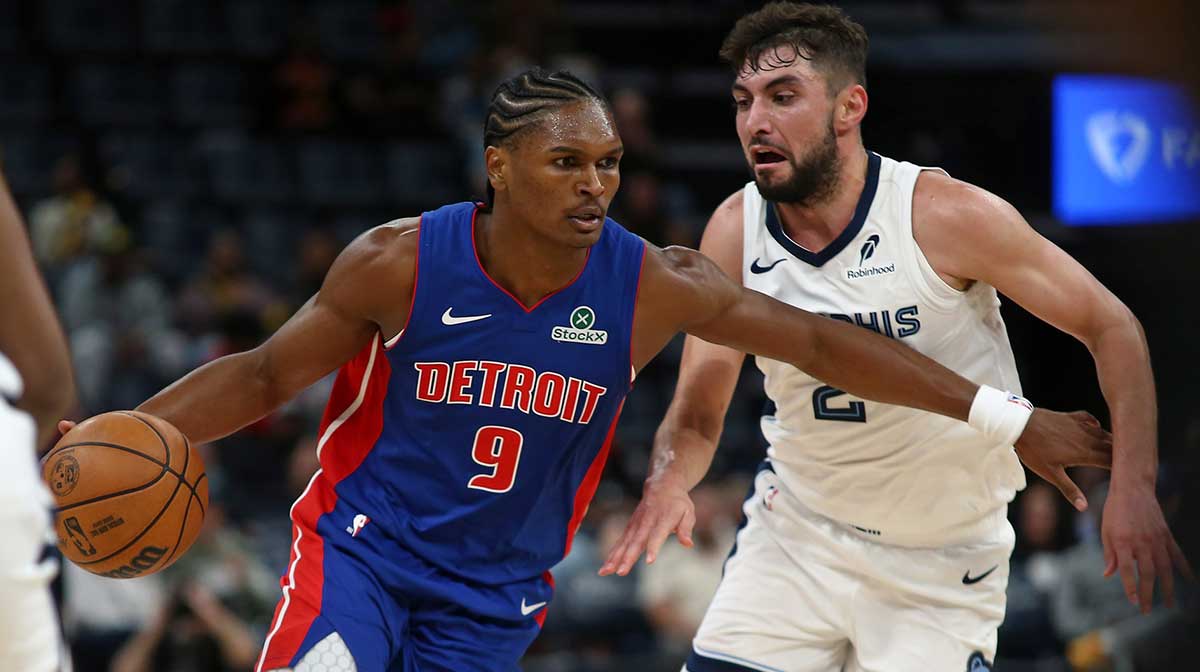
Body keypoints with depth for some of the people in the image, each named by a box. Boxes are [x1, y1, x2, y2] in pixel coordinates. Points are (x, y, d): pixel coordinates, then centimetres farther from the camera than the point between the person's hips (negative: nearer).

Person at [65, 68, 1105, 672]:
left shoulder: (654, 286, -12)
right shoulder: (400, 264, -16)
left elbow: (821, 343, -6)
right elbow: (264, 377, -5)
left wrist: (1011, 419, -5)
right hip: (364, 544, -2)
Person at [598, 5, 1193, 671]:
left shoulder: (945, 214, -19)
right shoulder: (734, 233, -8)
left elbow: (1111, 326, -12)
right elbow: (695, 415, -1)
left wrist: (1133, 488, -24)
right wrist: (666, 483, -24)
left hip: (944, 565, -2)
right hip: (798, 533, 3)